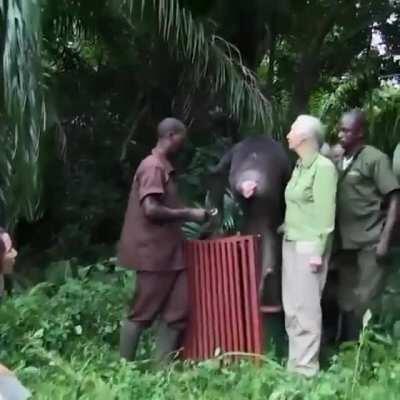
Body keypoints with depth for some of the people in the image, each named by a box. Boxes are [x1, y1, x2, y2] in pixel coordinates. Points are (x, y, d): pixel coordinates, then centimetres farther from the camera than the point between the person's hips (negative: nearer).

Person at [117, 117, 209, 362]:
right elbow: (151, 209, -23)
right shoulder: (153, 167, -14)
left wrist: (187, 214, 11)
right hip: (154, 252, -9)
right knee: (142, 314, 0)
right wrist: (188, 214, -15)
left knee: (177, 310, 7)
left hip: (169, 250, 9)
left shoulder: (165, 167, 17)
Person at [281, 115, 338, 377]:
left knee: (306, 306, -3)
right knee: (292, 306, 12)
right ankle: (296, 361, 23)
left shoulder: (323, 167, -11)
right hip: (291, 242, 8)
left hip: (308, 245, -8)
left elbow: (326, 213, -15)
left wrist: (318, 251, -17)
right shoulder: (299, 166, 13)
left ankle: (306, 366, 7)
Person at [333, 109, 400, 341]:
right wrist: (335, 240, 7)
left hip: (370, 243, -6)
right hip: (346, 243, 6)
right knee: (347, 302, 14)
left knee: (368, 302, -1)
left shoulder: (375, 158, -7)